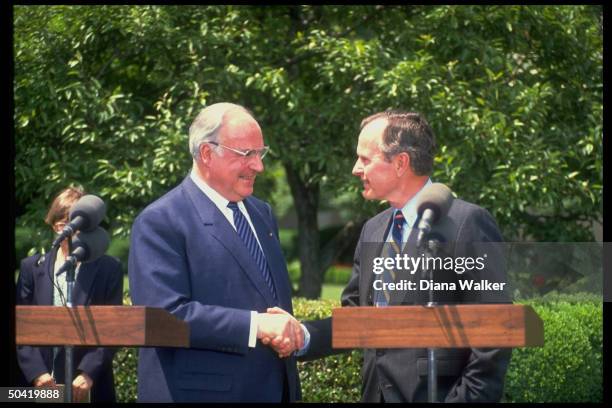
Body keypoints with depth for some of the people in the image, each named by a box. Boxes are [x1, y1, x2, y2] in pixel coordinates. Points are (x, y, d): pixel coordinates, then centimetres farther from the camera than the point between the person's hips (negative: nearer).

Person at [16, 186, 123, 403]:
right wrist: (37, 373, -9)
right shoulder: (32, 268, 9)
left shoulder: (109, 269, 5)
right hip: (39, 386, 1)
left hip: (91, 387, -1)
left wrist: (88, 374, -12)